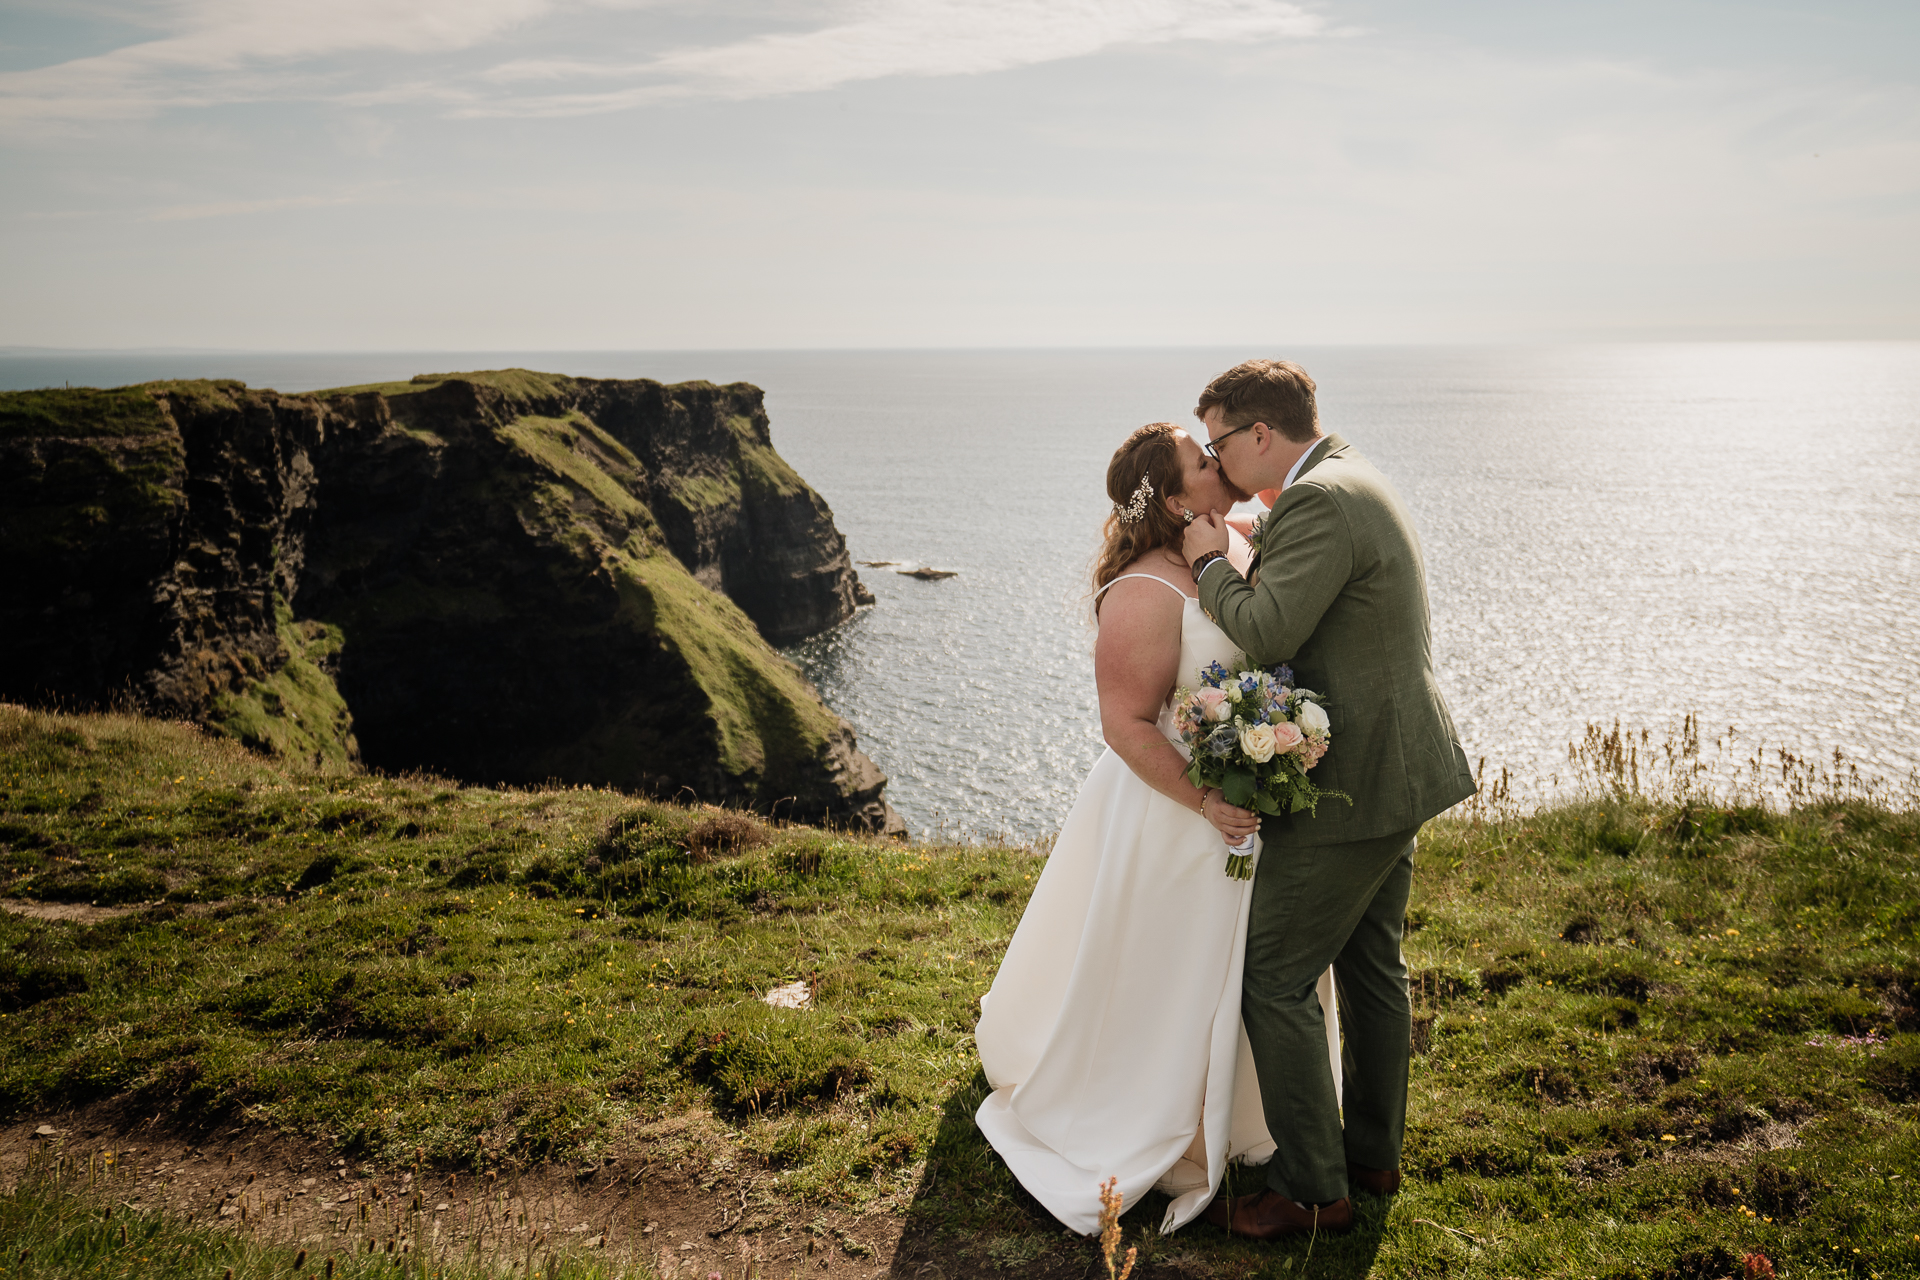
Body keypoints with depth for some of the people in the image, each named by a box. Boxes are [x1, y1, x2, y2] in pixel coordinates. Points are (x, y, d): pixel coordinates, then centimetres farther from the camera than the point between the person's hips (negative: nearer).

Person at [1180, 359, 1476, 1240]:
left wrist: (1210, 562, -11)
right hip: (1396, 767, 11)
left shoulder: (1316, 502, -21)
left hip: (1349, 783, -11)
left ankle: (1311, 1190, 9)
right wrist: (1238, 561, 8)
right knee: (1372, 965, 20)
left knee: (1274, 979, -2)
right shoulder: (1354, 482, 12)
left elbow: (1264, 633, -26)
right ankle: (1373, 1152, 35)